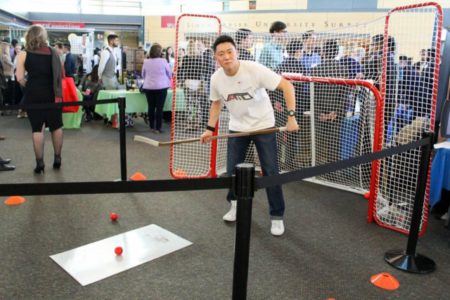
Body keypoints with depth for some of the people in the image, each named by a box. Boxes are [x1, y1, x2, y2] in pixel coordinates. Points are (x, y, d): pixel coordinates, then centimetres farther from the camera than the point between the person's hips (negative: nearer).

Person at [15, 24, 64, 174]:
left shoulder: (23, 55, -1)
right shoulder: (53, 52, 2)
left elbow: (20, 78, -6)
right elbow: (61, 73, 1)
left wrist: (30, 86, 11)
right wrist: (58, 91, 10)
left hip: (34, 95, -1)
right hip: (52, 94, 1)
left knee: (37, 128, 4)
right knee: (56, 126, 13)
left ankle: (40, 163, 5)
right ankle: (57, 158, 18)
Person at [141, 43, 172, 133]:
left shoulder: (146, 62, 0)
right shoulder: (163, 61, -9)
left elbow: (143, 75, 13)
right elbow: (169, 73, 4)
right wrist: (168, 80, 27)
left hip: (148, 87, 3)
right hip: (161, 87, -3)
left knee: (151, 107, 11)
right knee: (159, 108, 0)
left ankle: (152, 127, 18)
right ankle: (158, 128, 0)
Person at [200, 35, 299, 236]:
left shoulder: (254, 69, -25)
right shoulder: (216, 79, -11)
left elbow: (287, 86, -23)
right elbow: (217, 103, 9)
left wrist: (291, 116, -30)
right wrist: (210, 128, 0)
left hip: (263, 125, -3)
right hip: (237, 127, 4)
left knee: (271, 172, -3)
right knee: (232, 170, 7)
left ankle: (277, 217, 13)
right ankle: (235, 204, 35)